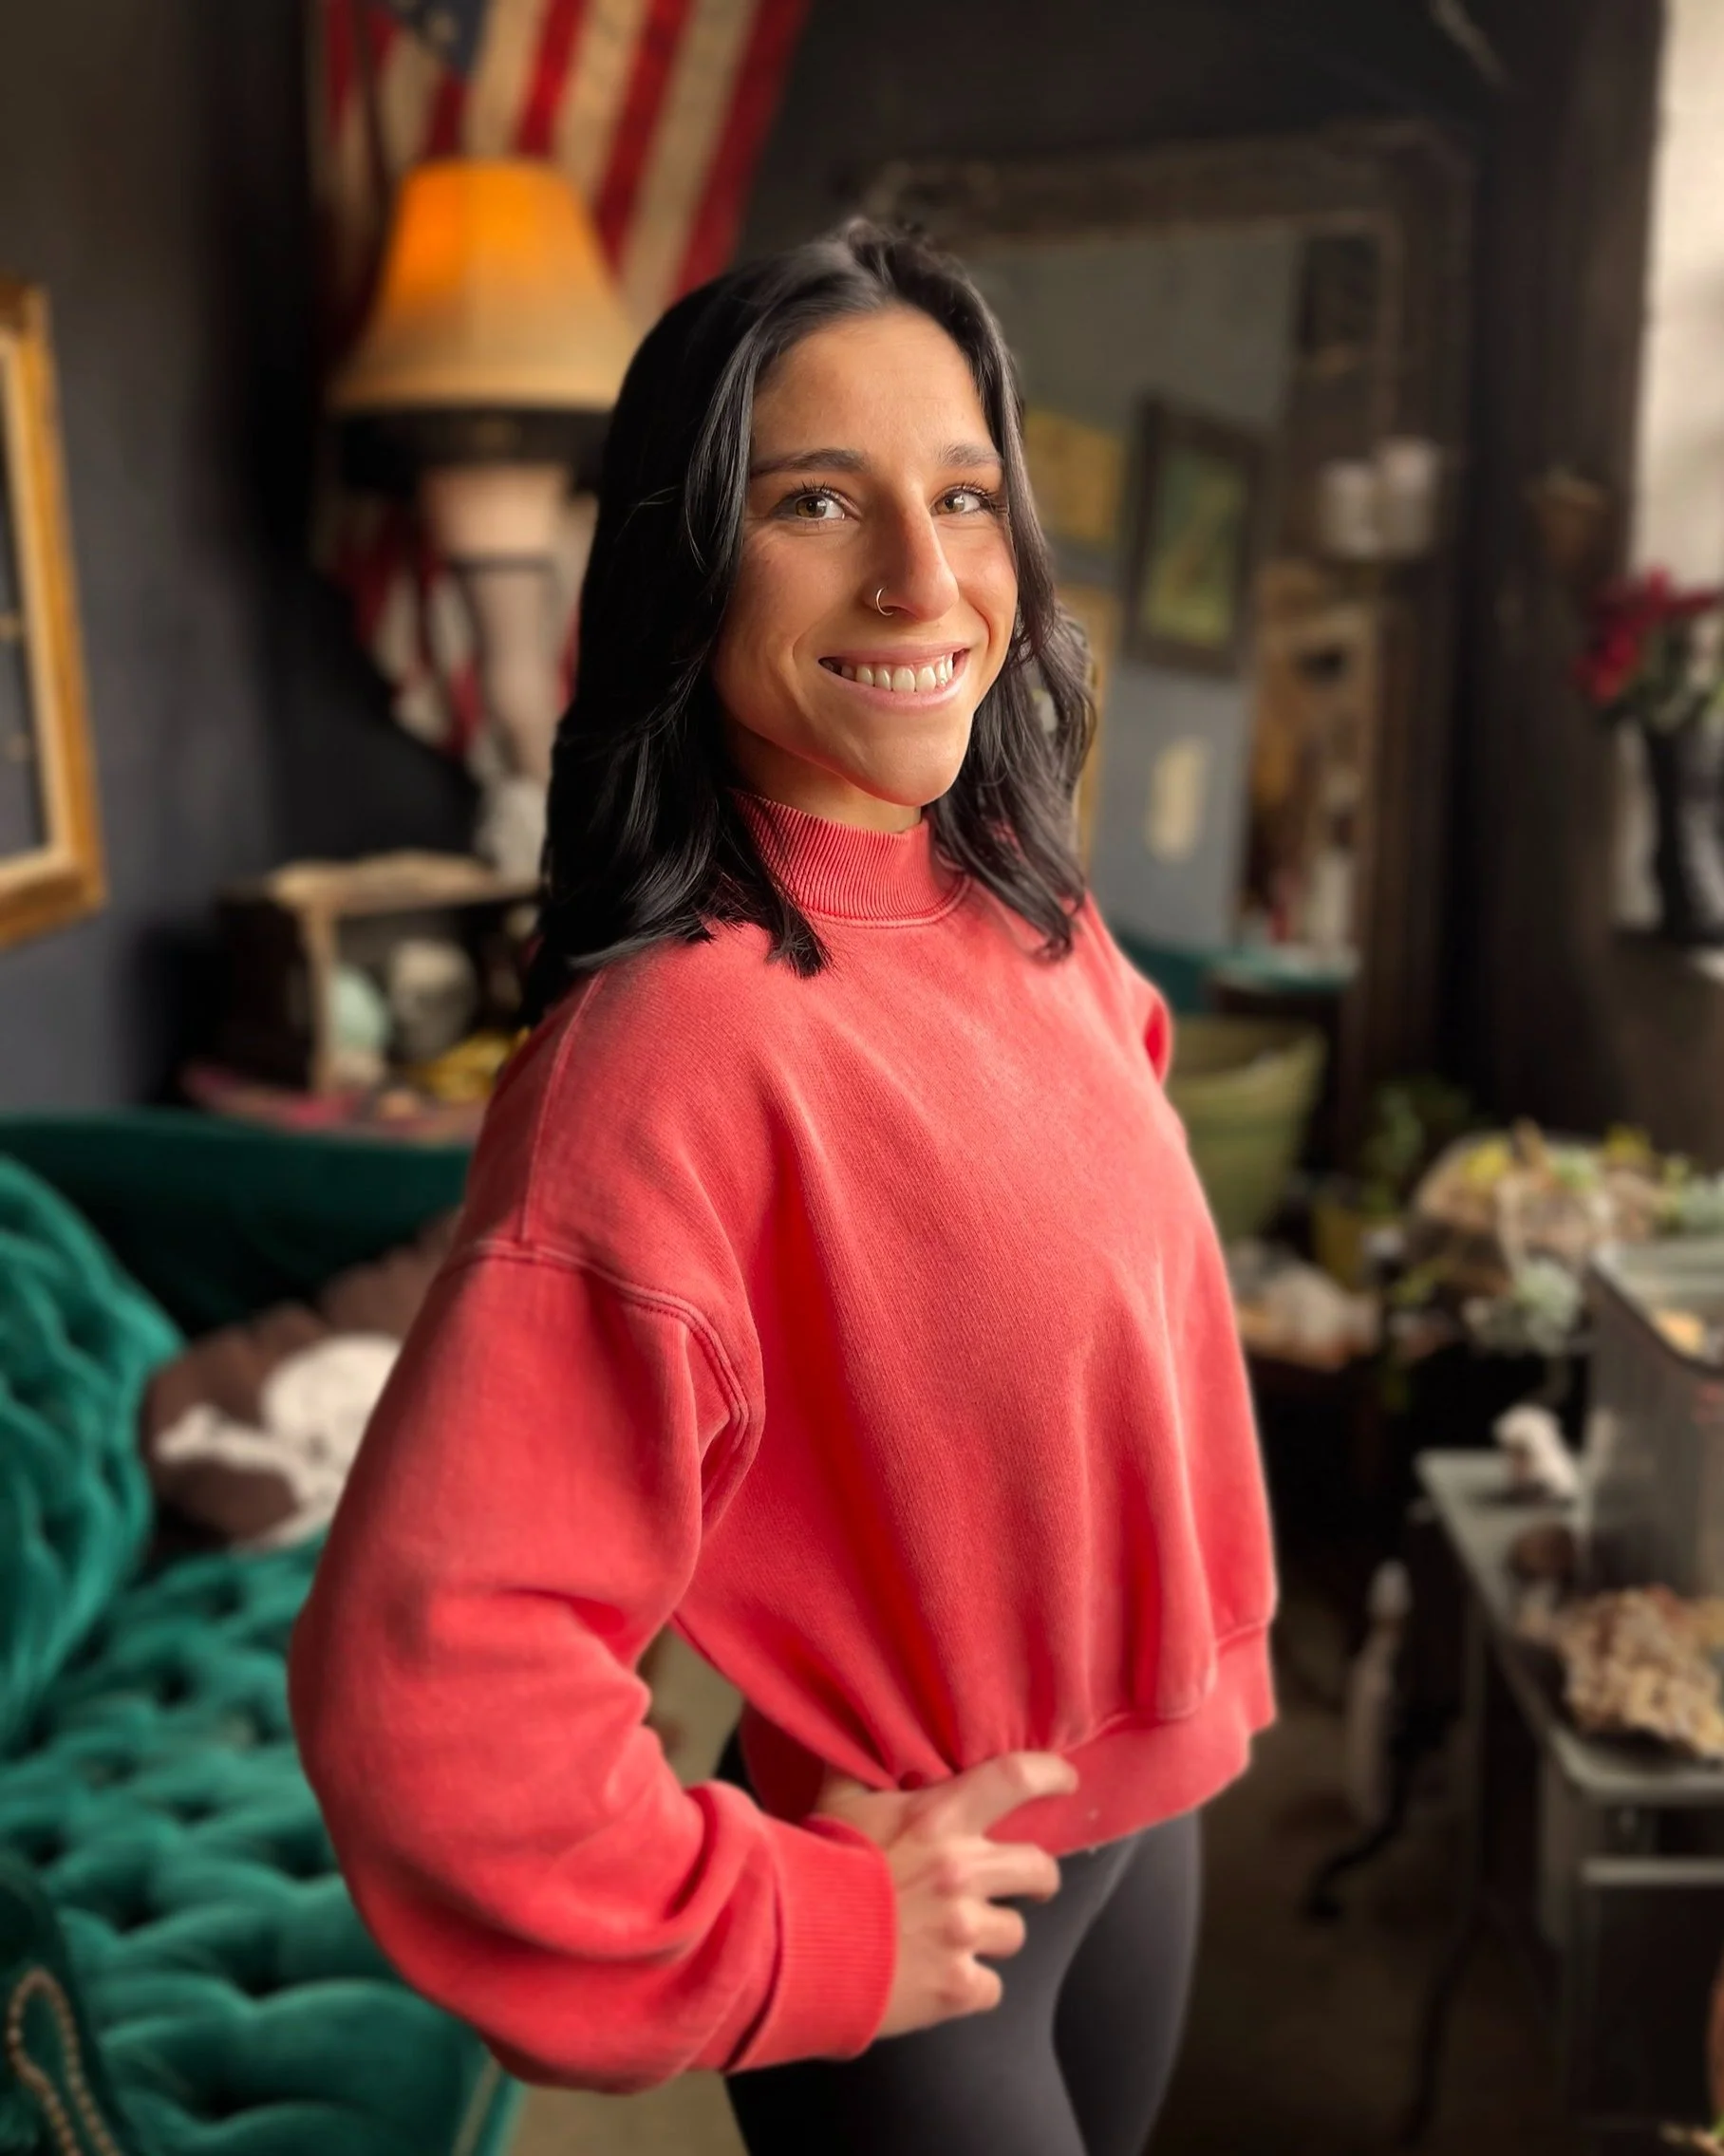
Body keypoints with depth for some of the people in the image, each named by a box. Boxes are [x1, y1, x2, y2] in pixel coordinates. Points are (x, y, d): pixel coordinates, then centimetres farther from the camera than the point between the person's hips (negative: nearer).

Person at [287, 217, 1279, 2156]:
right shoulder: (679, 1049, -30)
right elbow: (424, 1681, -32)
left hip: (1148, 1808, 7)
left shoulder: (1032, 923, -5)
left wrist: (1211, 1664, 12)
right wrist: (806, 1941, -20)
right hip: (917, 1909, -7)